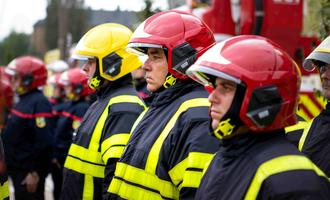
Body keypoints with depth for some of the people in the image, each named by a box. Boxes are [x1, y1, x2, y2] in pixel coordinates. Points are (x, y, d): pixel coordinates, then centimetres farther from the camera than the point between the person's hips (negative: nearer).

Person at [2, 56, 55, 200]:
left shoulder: (39, 103, -17)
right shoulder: (23, 101, 15)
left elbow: (44, 142, -24)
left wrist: (35, 173, -23)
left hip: (29, 173, -10)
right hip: (18, 170, 10)